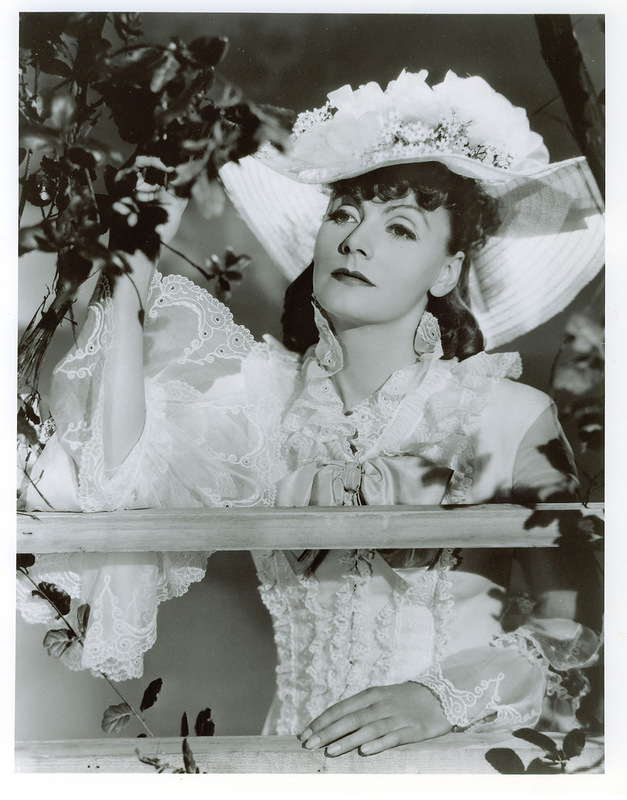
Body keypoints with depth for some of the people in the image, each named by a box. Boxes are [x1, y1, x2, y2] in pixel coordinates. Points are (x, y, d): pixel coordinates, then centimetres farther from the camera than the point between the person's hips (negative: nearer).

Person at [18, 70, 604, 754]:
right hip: (302, 758, 4)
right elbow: (122, 487, -12)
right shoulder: (259, 392, 3)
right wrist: (130, 271, -9)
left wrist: (439, 696, -19)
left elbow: (570, 626, -3)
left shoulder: (512, 418, -6)